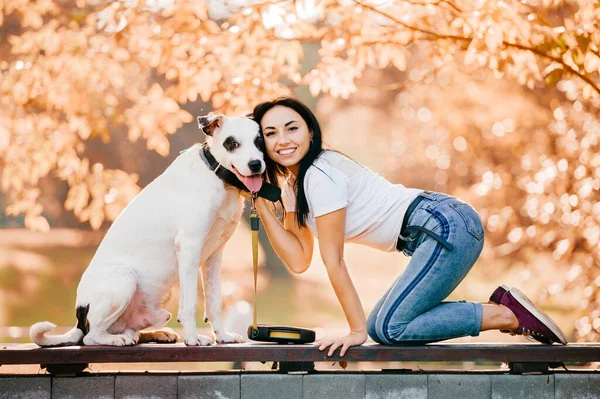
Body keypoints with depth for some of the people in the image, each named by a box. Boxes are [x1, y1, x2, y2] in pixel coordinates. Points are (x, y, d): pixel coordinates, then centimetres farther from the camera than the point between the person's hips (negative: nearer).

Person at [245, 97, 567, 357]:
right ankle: (501, 304, 7)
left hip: (446, 226, -10)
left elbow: (333, 262, -13)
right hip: (438, 233, 10)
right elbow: (299, 259, 3)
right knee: (381, 327, 7)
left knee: (390, 328, -16)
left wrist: (358, 330, -10)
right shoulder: (293, 186, 13)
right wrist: (260, 203, -1)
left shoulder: (321, 175, -15)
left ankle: (508, 316, -9)